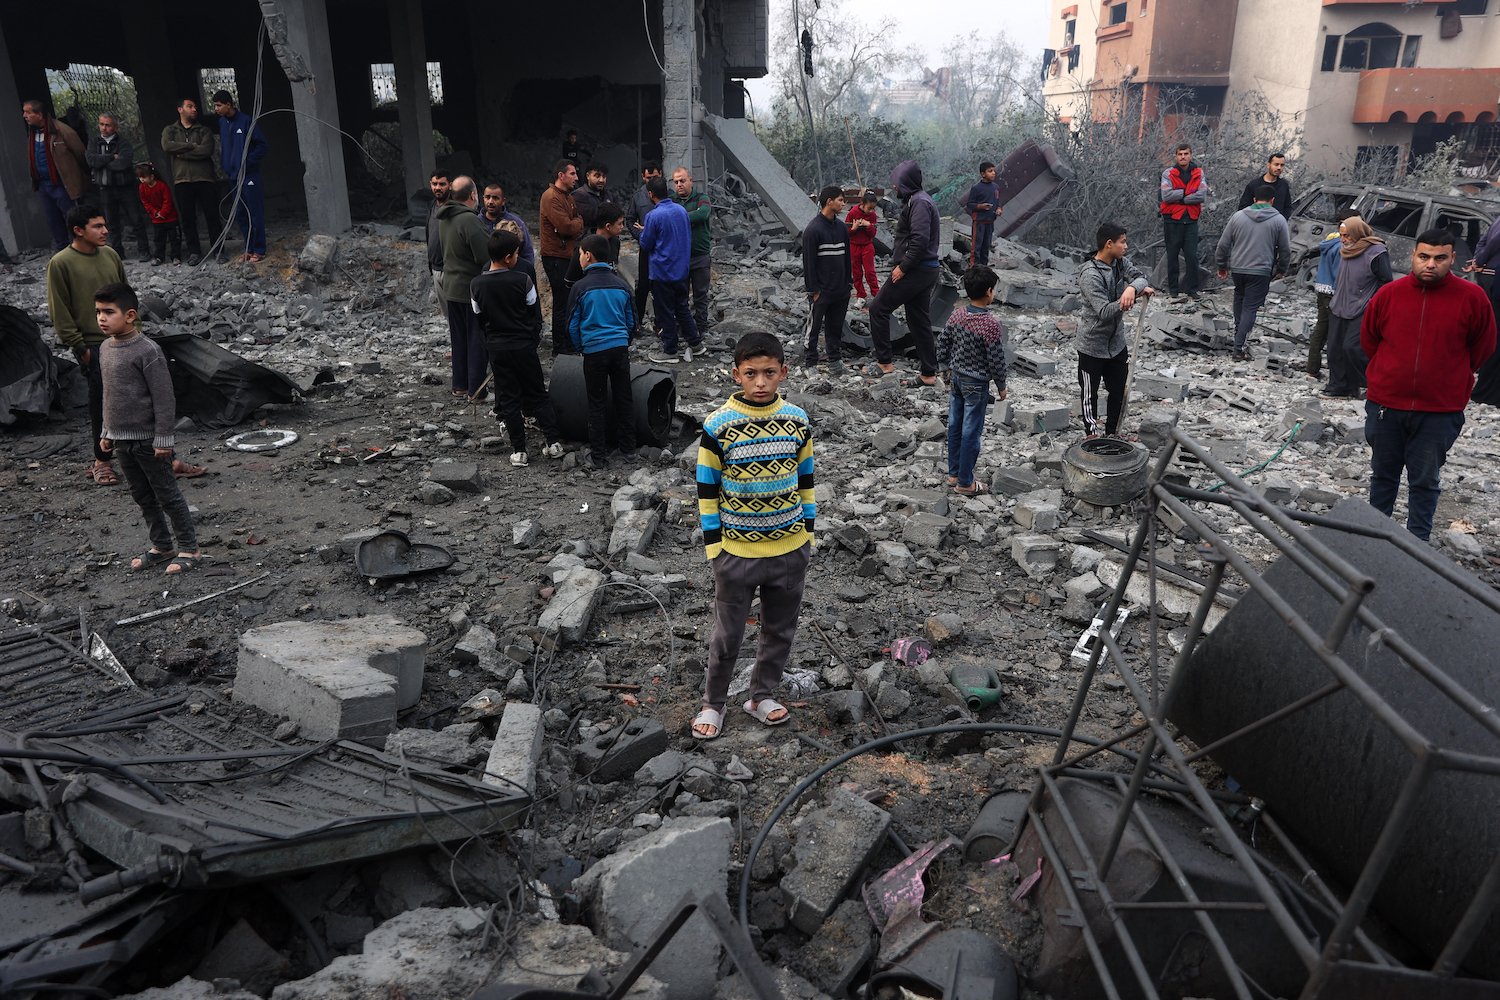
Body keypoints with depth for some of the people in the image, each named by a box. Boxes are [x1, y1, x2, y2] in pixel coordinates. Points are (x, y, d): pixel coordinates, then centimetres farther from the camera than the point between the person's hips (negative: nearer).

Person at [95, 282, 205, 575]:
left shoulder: (147, 350, -17)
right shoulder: (105, 348, 7)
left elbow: (164, 397, -17)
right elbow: (110, 395, 17)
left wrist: (163, 438, -17)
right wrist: (106, 432, 18)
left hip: (148, 440, -8)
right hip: (121, 440, 8)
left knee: (167, 494, 1)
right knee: (142, 496, 15)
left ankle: (189, 549, 10)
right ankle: (162, 546, 27)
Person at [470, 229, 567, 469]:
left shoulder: (476, 285, -5)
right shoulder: (523, 280, -11)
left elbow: (479, 318, 5)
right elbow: (535, 312, -1)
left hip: (496, 349, 2)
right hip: (524, 345, -1)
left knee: (508, 398, 8)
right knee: (538, 393, 11)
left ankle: (518, 450, 8)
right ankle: (553, 442, 8)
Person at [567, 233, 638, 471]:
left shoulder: (581, 288, -8)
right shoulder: (622, 285, 3)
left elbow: (573, 326, -3)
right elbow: (632, 322, 10)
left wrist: (581, 348, 13)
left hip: (594, 352, -3)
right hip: (621, 348, 3)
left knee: (597, 403, 5)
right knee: (624, 398, 14)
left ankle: (598, 456, 9)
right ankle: (628, 447, 24)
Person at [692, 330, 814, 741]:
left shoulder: (797, 421, -3)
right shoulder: (718, 426, -13)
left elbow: (805, 481, 8)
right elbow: (707, 490, -6)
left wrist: (808, 534, 8)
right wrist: (713, 547, -6)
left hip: (790, 551, 3)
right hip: (736, 553, -3)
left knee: (781, 630, 16)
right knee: (727, 636, 10)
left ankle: (761, 695, 36)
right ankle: (712, 704, 29)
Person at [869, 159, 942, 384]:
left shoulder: (919, 202, -15)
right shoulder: (919, 200, 17)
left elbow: (920, 240, -25)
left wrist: (903, 267, -19)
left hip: (914, 271, -10)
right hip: (927, 270, 10)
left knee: (879, 309, 0)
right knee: (919, 320, 12)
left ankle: (884, 361, 4)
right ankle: (929, 373, 15)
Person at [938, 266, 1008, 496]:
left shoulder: (957, 315, -4)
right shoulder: (991, 324, -22)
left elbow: (942, 345, 4)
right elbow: (996, 360, -17)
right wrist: (1001, 386, -3)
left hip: (955, 379, 6)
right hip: (976, 385, -6)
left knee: (954, 427, 16)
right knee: (971, 433, 3)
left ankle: (954, 473, 28)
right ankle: (965, 483, 12)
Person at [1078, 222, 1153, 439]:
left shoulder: (1120, 262, -1)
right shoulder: (1090, 275, -25)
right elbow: (1104, 311, -30)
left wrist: (1133, 287, -34)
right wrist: (1138, 294, -32)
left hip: (1117, 342, 8)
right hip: (1093, 345, -8)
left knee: (1119, 390, 17)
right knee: (1090, 391, 10)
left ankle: (1112, 432, 33)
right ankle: (1091, 432, 26)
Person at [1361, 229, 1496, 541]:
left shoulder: (1472, 297, -8)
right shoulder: (1389, 294, -4)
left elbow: (1483, 346, 6)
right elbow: (1368, 338, 12)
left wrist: (1454, 377, 11)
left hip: (1439, 412, -2)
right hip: (1385, 404, 2)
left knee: (1425, 481, 8)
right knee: (1383, 473, 16)